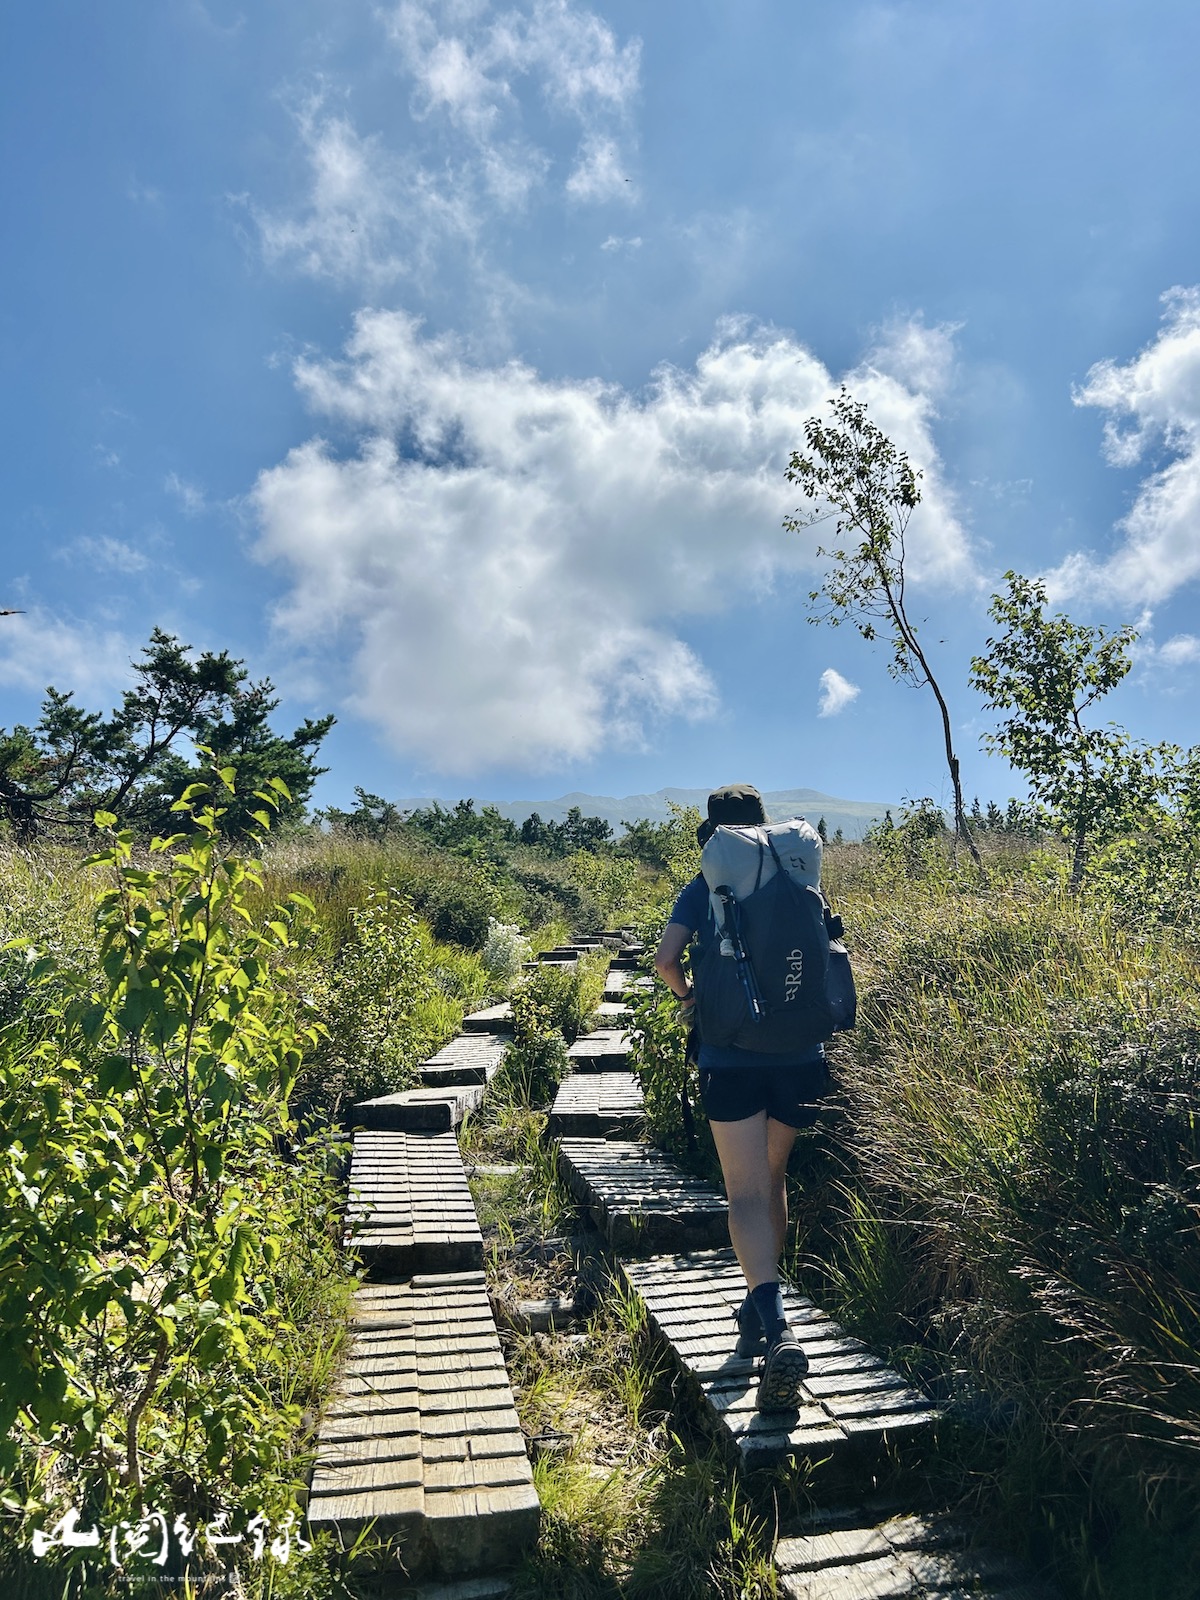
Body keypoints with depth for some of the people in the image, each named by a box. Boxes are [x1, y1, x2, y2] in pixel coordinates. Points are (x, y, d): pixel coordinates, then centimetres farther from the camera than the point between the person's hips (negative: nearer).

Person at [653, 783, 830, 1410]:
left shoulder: (705, 887, -1)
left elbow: (665, 957, -12)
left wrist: (688, 996, 7)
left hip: (731, 1059, -3)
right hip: (799, 1054, 4)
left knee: (747, 1194, 0)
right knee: (772, 1178, 22)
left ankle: (776, 1329, -18)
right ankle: (759, 1309, 34)